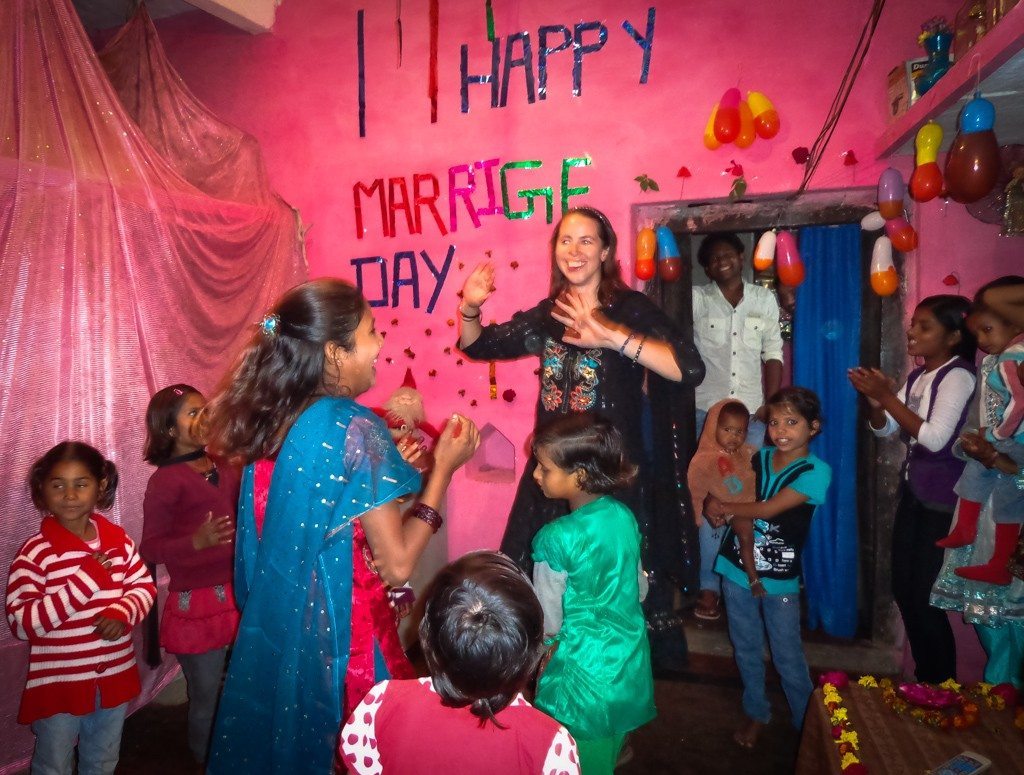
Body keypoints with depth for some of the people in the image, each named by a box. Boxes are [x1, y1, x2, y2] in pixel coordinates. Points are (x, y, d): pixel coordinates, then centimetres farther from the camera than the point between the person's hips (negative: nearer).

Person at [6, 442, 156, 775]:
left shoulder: (117, 539, -4)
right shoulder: (35, 552, -18)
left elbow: (144, 585, 3)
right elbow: (21, 623, -23)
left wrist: (123, 612, -19)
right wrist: (86, 579, -29)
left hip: (114, 678, 4)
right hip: (58, 685, -4)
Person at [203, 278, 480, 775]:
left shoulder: (271, 421, 0)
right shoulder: (355, 428, -21)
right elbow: (397, 564, -19)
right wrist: (442, 468, -12)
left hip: (274, 630, 7)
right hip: (340, 634, -7)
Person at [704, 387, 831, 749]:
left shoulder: (816, 471, -12)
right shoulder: (758, 458, -1)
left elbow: (768, 509, -20)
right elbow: (720, 492, 1)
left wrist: (722, 508, -13)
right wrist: (726, 512, -20)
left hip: (780, 579, -4)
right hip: (736, 569, 4)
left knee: (788, 657, 8)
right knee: (746, 650, 17)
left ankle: (808, 723, 31)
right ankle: (756, 712, 38)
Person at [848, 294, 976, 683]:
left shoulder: (958, 376, -16)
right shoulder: (917, 376, 7)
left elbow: (935, 438, -24)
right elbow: (885, 429, 9)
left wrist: (887, 397, -24)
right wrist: (875, 402, -11)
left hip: (943, 503, -8)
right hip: (912, 492, 8)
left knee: (925, 598, 0)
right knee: (903, 590, 13)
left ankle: (942, 689, 21)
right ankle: (925, 677, 31)